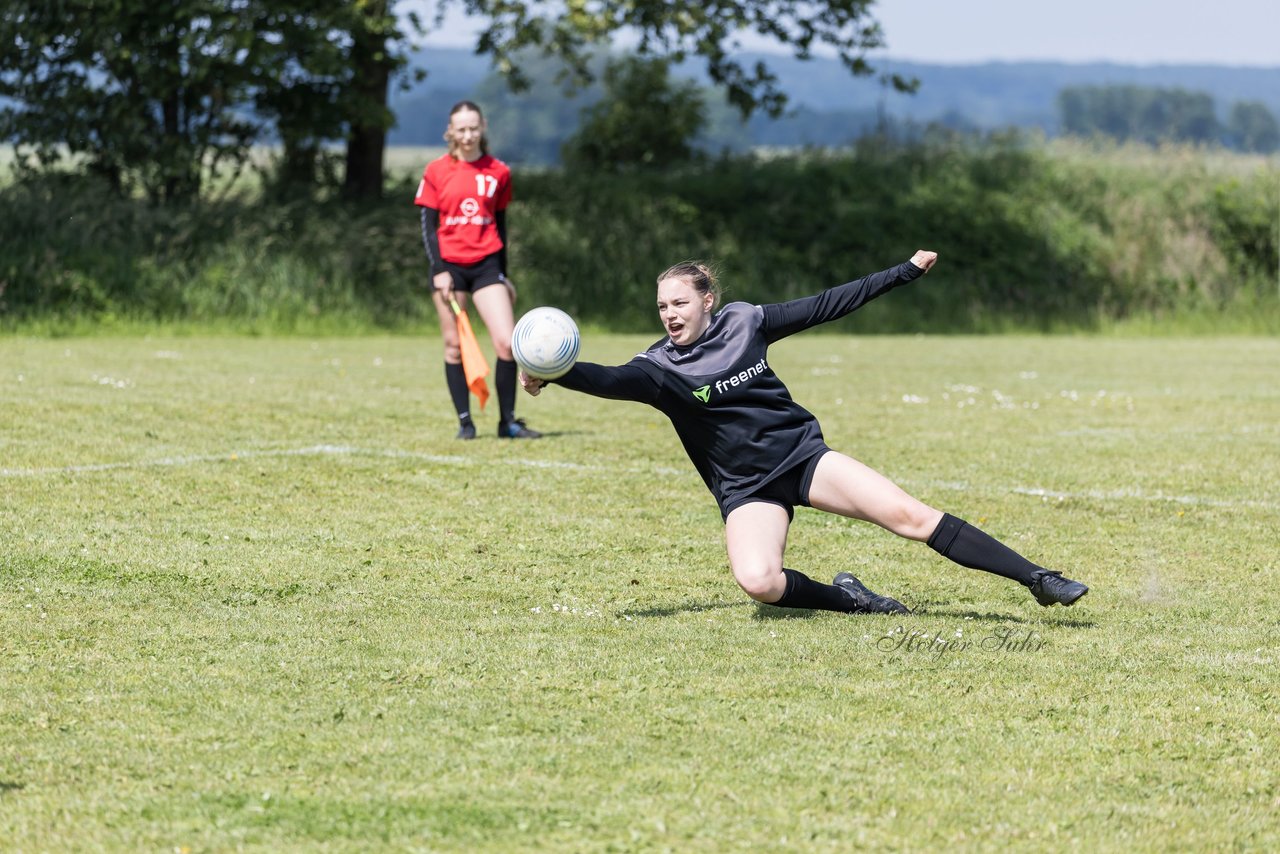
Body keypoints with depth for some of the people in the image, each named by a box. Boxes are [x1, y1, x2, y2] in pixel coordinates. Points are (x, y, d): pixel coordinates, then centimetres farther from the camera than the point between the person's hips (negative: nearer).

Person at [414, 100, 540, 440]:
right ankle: (464, 421, 10)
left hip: (486, 265, 1)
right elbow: (428, 225, 1)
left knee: (507, 344, -9)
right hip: (449, 266, -1)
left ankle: (508, 421, 1)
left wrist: (503, 275, 14)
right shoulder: (436, 172, 1)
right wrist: (438, 270, -9)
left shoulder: (498, 172, 6)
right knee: (454, 346, 2)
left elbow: (500, 225, 13)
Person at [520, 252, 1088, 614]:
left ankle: (1037, 580, -9)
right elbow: (614, 380, -28)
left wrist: (904, 273, 14)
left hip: (802, 454, 1)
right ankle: (846, 599, -5)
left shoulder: (743, 323, 0)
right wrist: (555, 375, -48)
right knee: (758, 582, -32)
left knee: (909, 515, -13)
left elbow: (824, 307, 9)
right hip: (747, 490, -1)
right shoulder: (660, 367, -8)